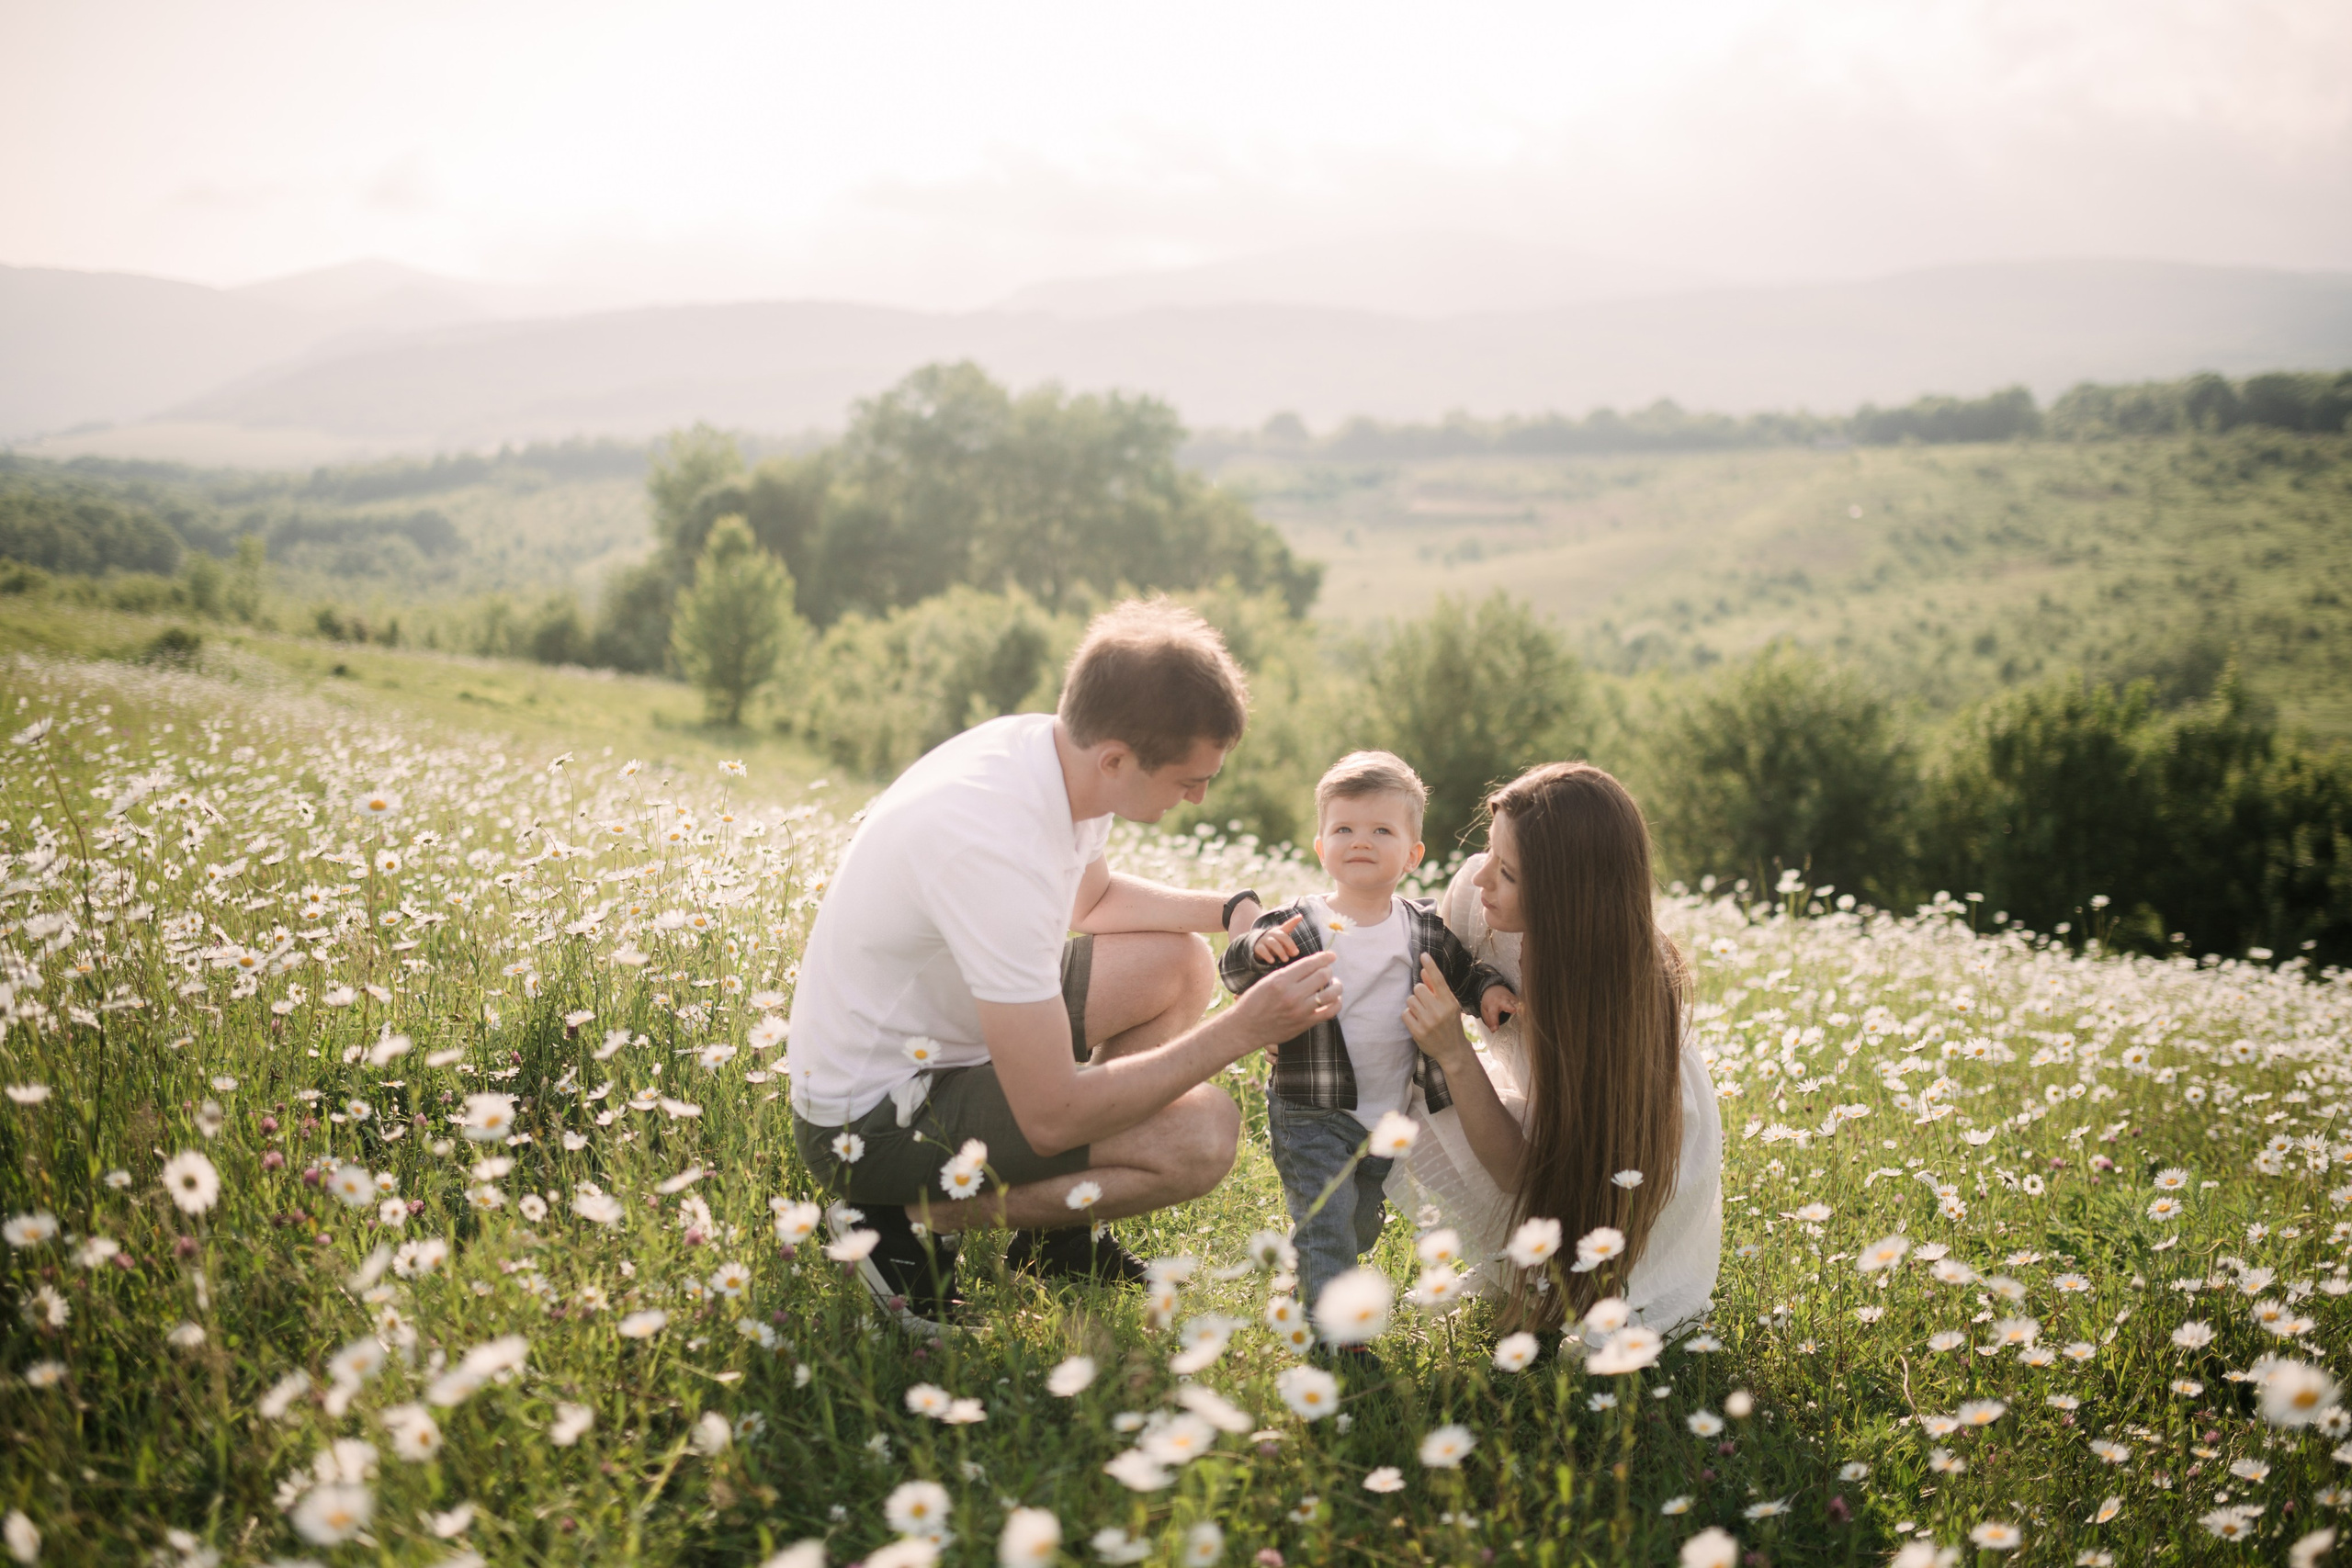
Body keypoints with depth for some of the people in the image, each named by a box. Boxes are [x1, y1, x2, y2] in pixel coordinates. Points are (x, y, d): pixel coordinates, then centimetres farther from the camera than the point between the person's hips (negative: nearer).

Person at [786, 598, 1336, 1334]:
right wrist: (1240, 1031, -25)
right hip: (869, 1121, -10)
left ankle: (1055, 1231, 16)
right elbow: (1051, 1115, -30)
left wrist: (1232, 912, 3)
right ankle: (914, 1219, -6)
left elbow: (1093, 895, 19)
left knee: (1180, 963, 13)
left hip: (939, 1031, 10)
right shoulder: (999, 842, -34)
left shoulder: (1053, 746, -7)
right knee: (1202, 1133, -20)